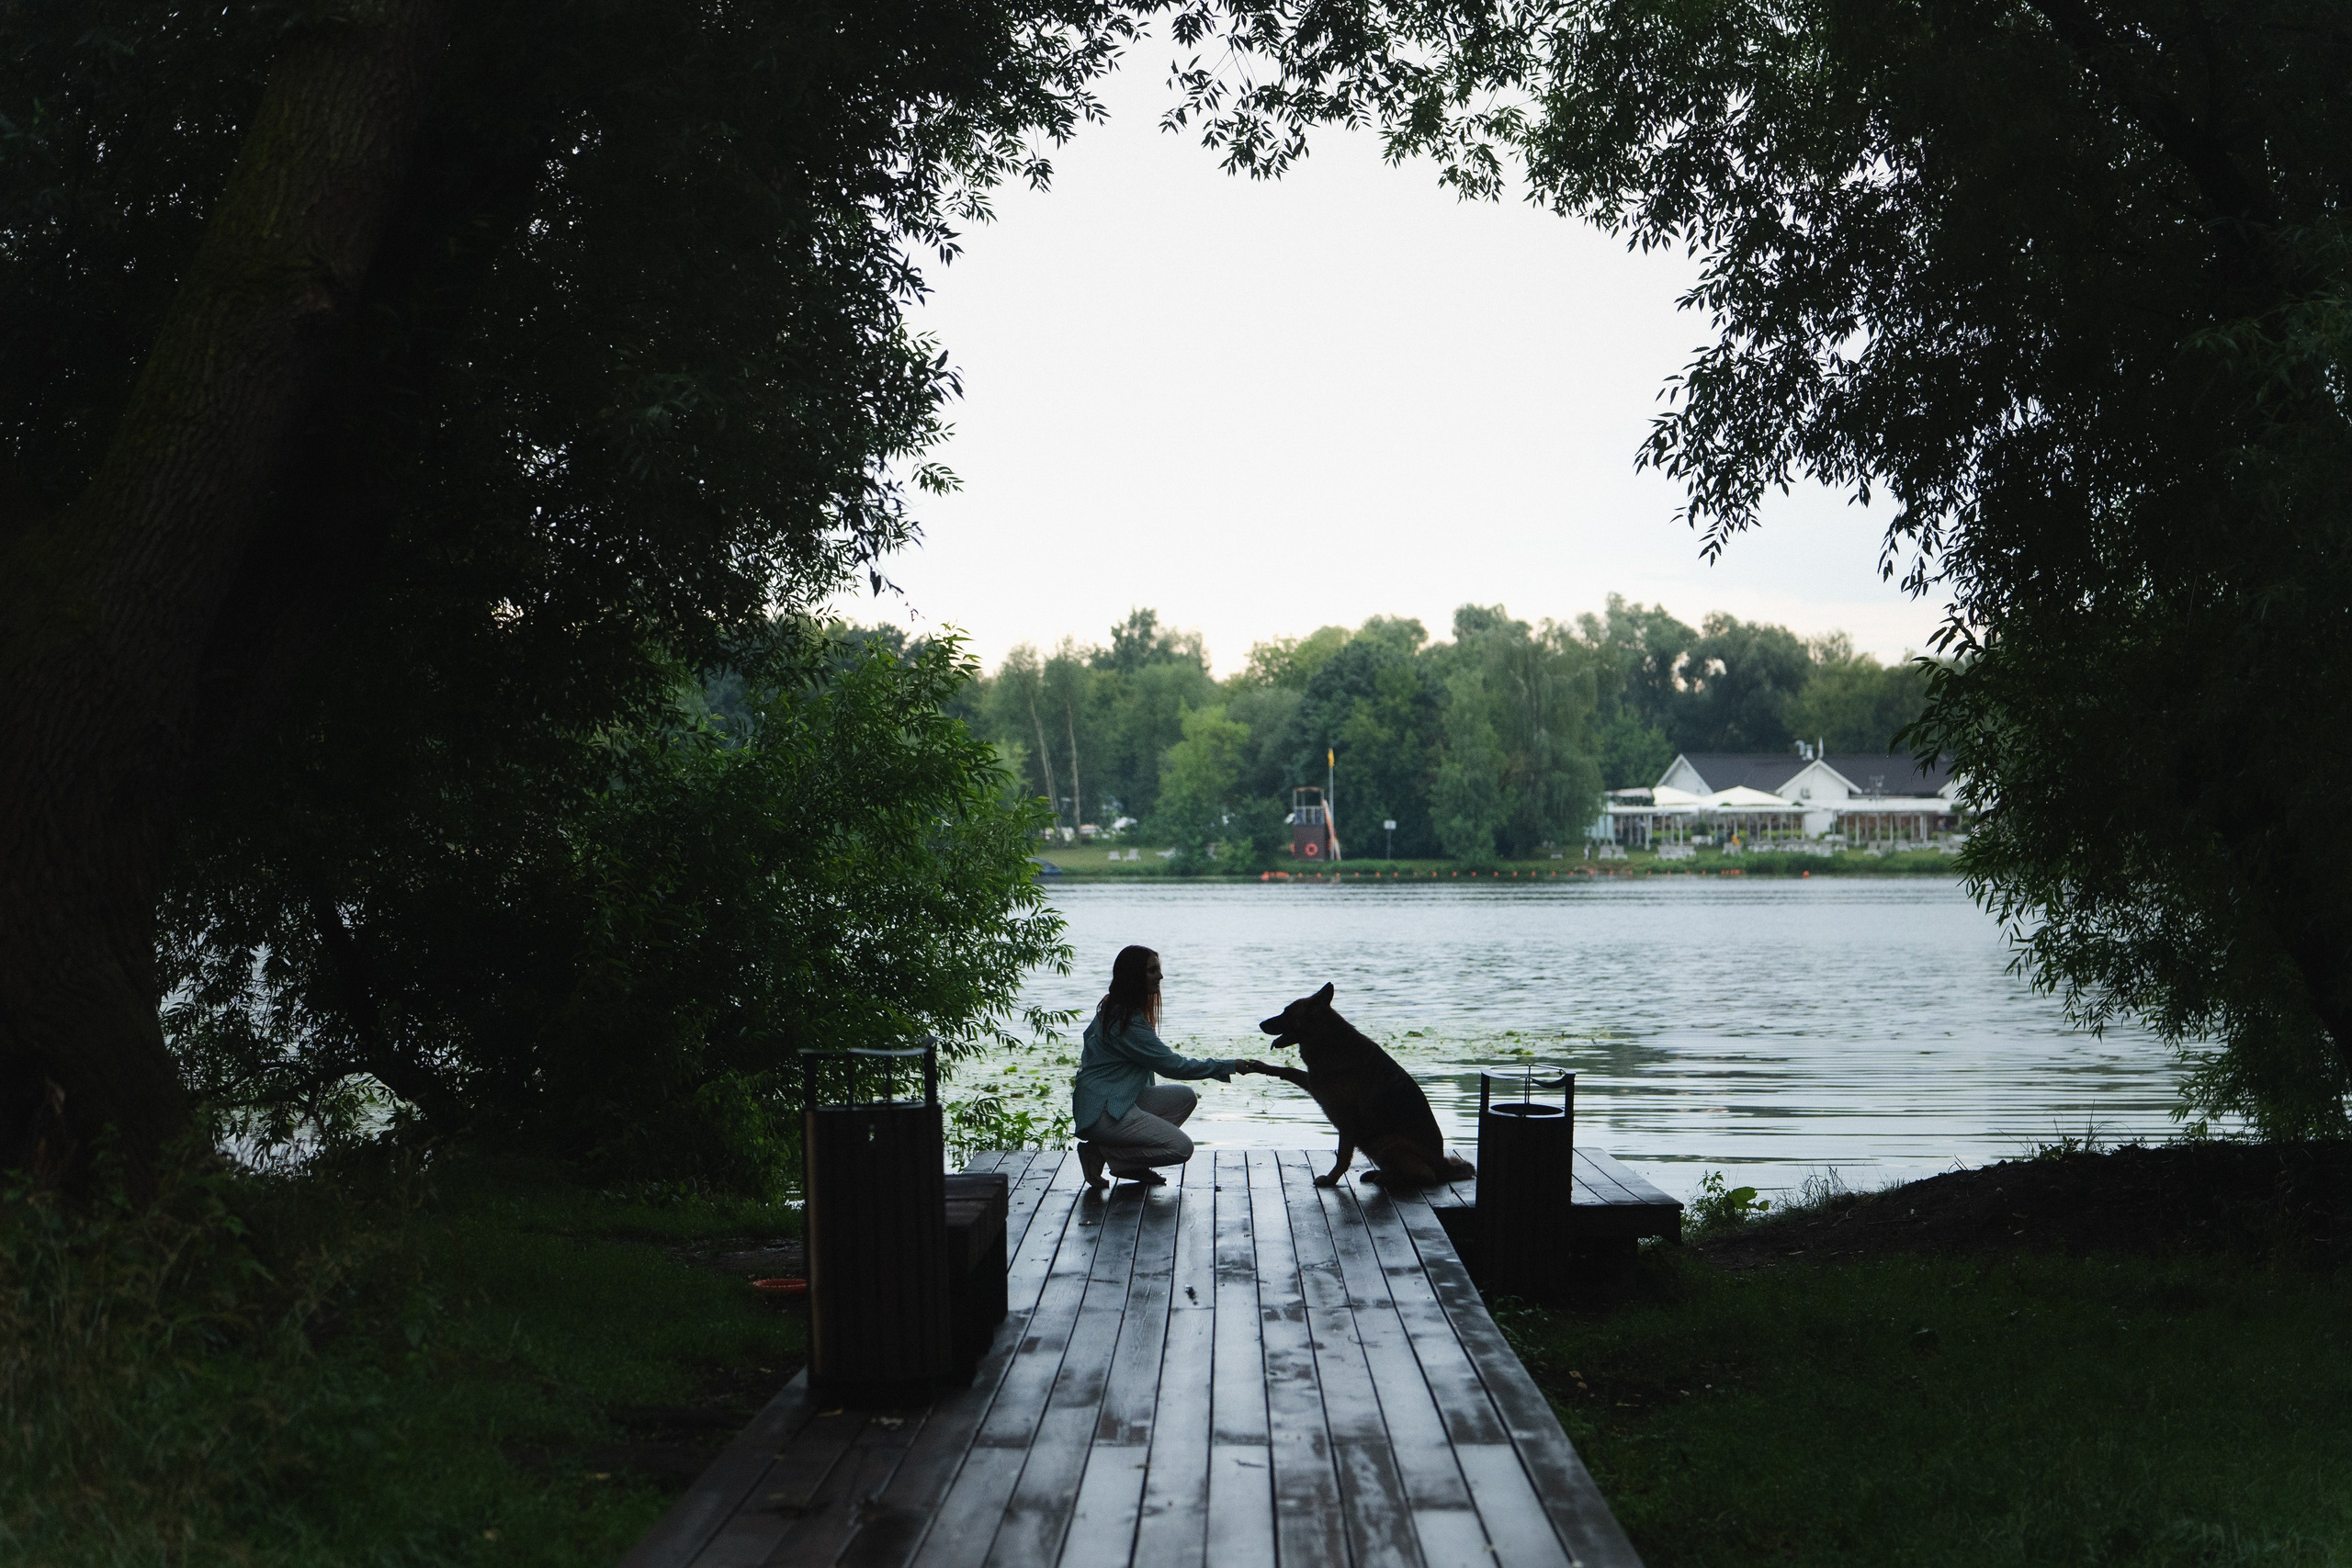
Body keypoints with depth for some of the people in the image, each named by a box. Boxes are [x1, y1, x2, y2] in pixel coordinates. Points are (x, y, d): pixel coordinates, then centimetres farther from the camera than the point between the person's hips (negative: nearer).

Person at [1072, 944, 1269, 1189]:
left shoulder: (1112, 1009, 12)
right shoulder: (1127, 1022, -20)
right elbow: (1172, 1065, -16)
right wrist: (1229, 1066, -11)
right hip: (1101, 1114, -10)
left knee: (1185, 1097, 9)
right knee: (1181, 1148, -14)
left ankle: (1132, 1165, 5)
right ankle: (1102, 1154, -6)